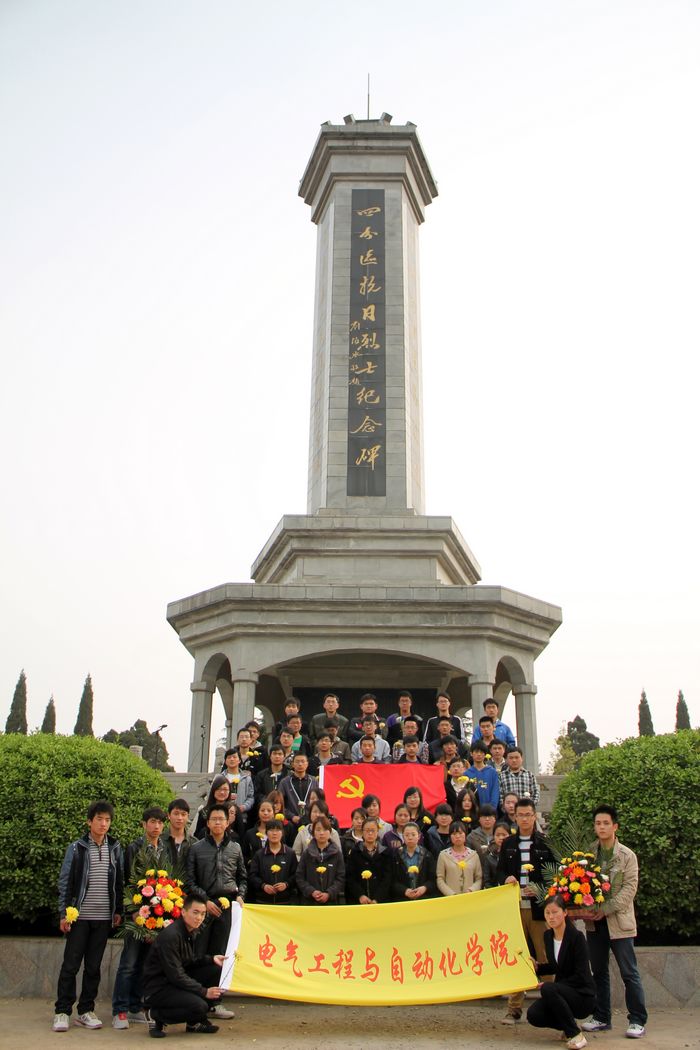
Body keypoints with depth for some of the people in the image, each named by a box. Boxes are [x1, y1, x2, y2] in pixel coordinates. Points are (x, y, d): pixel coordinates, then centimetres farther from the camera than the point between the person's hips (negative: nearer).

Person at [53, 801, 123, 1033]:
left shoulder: (115, 848, 5)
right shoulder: (76, 848, -3)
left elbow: (119, 882, 10)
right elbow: (65, 882, -2)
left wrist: (118, 911, 7)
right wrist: (64, 913, -7)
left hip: (104, 918, 3)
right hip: (79, 916, -3)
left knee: (93, 966, 9)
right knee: (70, 965, 1)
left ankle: (86, 1011, 18)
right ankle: (62, 1011, 11)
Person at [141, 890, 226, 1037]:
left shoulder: (193, 932, 5)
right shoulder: (170, 936, -24)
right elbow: (176, 975, -23)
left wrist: (212, 959, -3)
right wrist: (204, 992, -21)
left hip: (179, 981, 9)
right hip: (158, 988, -9)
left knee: (217, 970, -3)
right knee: (199, 1005, -28)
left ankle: (195, 1022, 6)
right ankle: (157, 1016, -4)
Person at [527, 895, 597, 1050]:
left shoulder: (577, 936, -17)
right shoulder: (548, 935, 4)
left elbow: (581, 976, -19)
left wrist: (551, 985, -21)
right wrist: (537, 967, -1)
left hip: (582, 996, -6)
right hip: (562, 990, 6)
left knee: (548, 989, -33)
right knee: (533, 1015, -18)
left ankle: (576, 1035, -16)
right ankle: (567, 1026, 9)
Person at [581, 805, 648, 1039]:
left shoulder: (627, 855, -4)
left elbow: (629, 888, -11)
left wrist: (606, 909, -18)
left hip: (619, 921, -4)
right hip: (595, 922, 4)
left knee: (629, 973, 0)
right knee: (599, 972, 13)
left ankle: (637, 1021, 10)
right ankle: (601, 1018, 23)